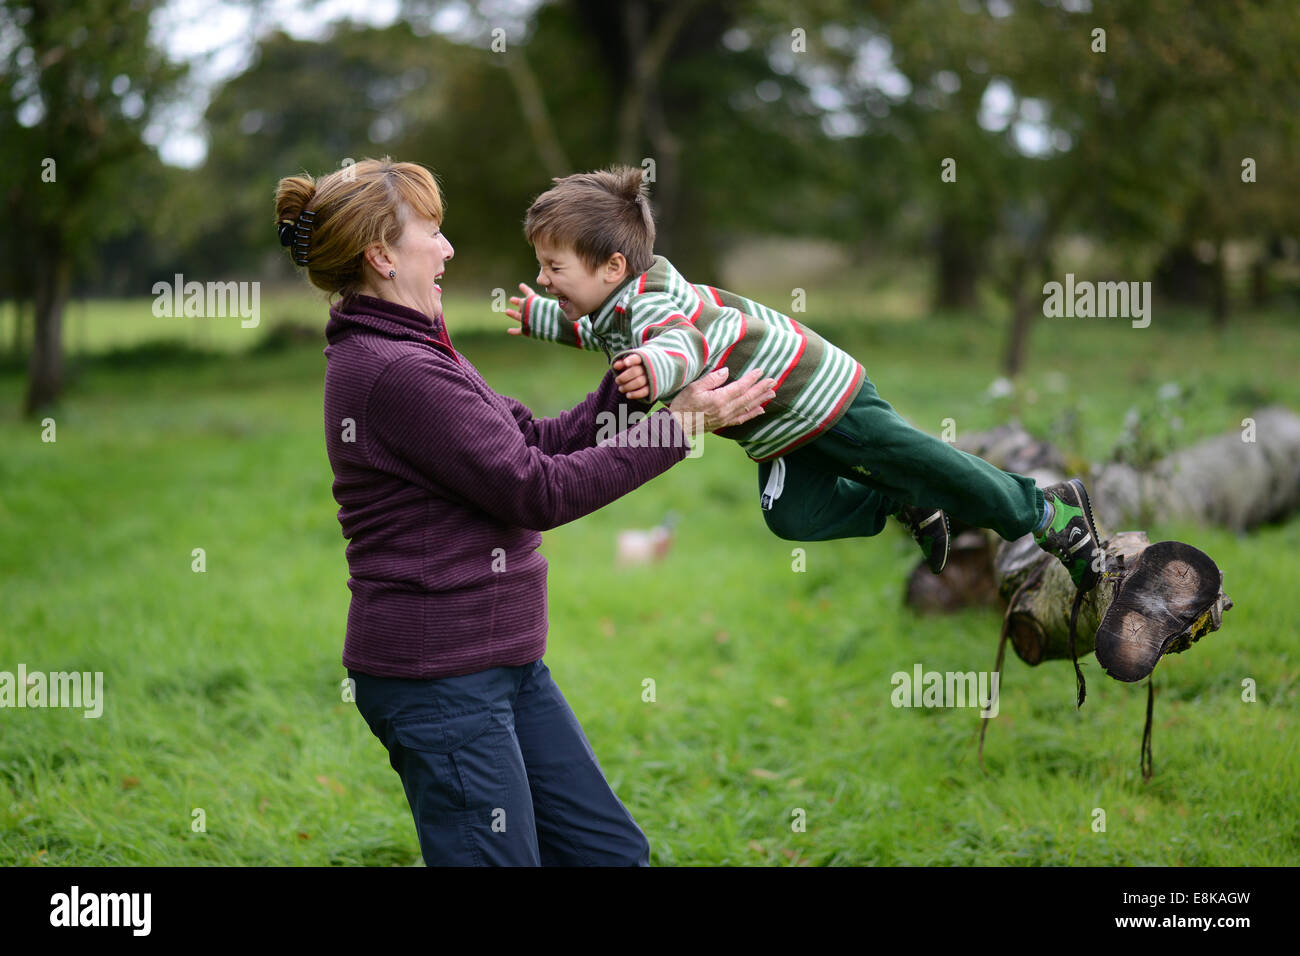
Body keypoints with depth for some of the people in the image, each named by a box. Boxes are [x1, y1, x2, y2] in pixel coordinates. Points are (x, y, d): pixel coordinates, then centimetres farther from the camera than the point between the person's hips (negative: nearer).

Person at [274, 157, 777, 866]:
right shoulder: (397, 373, -20)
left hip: (500, 664, 10)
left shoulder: (411, 355, 13)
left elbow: (539, 442, 13)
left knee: (609, 852, 14)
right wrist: (679, 425, -12)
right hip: (438, 680, -10)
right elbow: (540, 491, -18)